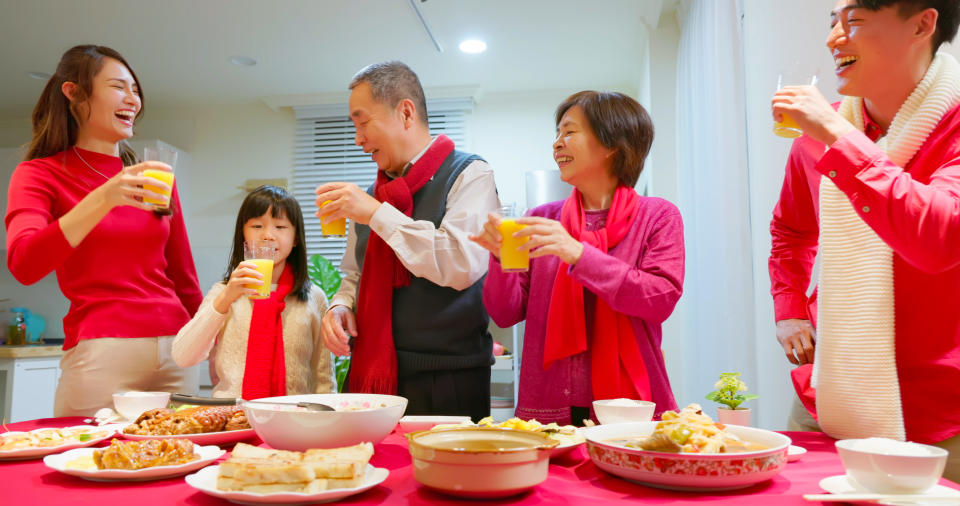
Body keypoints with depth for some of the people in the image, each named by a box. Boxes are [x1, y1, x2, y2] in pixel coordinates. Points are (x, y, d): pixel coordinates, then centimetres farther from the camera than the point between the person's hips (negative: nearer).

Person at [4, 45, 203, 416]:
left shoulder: (155, 178, 13)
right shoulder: (41, 174, 3)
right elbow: (23, 265, -15)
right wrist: (104, 198, -25)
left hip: (175, 353, 4)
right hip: (100, 353, -3)